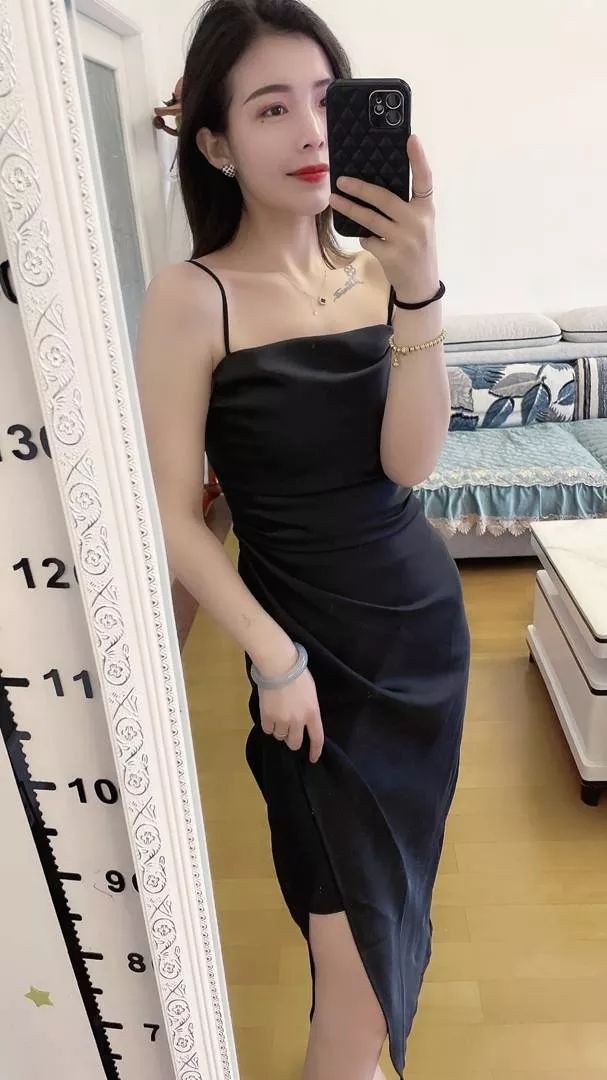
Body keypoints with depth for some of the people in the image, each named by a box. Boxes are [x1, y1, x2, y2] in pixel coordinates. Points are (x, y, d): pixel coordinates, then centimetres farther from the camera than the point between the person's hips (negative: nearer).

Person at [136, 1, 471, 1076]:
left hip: (424, 611, 5)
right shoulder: (190, 299, -14)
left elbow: (408, 461, -12)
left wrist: (418, 290, -24)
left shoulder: (373, 267, -2)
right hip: (310, 636, -5)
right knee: (360, 952, 6)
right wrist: (275, 659, -13)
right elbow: (176, 517, -13)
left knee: (395, 871, 27)